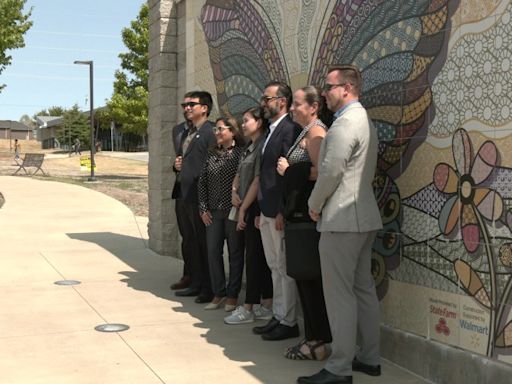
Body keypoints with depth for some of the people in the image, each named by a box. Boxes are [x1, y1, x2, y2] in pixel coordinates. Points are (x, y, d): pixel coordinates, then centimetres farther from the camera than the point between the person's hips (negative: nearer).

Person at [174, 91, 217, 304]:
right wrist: (179, 164, 8)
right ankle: (196, 284, 26)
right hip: (188, 196, 9)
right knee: (193, 241, 15)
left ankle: (209, 289, 9)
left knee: (206, 244, -1)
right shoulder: (189, 133, 17)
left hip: (202, 197, -9)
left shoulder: (210, 131, -13)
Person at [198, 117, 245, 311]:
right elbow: (202, 182, 11)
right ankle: (218, 293, 19)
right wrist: (203, 208, 4)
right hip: (213, 212, 5)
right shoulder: (212, 154, 9)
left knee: (235, 253, 5)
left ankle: (233, 295, 15)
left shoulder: (241, 153, -7)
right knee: (213, 251, 7)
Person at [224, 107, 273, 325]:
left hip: (255, 208, -9)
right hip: (246, 209, 9)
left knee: (254, 257, -3)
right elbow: (239, 174, 21)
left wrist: (243, 208, -14)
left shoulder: (263, 146, -12)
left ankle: (248, 309, 3)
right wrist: (234, 191, 1)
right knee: (257, 257, 10)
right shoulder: (249, 147, 16)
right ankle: (266, 306, 16)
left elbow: (258, 180, -16)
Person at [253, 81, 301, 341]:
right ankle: (278, 317, 24)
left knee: (285, 268, 0)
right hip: (267, 212, 10)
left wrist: (283, 212, -21)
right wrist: (260, 211, 16)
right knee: (275, 268, 15)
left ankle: (288, 323, 9)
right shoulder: (271, 131, 16)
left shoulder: (290, 129, -14)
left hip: (279, 213, -10)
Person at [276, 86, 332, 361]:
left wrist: (289, 170, -11)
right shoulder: (305, 132, 18)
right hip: (299, 214, 10)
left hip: (309, 216, -10)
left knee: (311, 279, -4)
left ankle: (317, 343, 4)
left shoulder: (316, 132, -11)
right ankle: (313, 337, 20)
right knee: (305, 277, 12)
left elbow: (320, 171, -22)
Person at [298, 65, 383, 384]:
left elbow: (331, 171, -20)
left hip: (342, 218, -10)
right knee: (364, 289, 13)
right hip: (364, 216, 10)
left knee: (340, 294, -6)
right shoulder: (364, 120, 17)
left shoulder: (345, 123, -15)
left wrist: (315, 205, -4)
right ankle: (369, 358, 21)